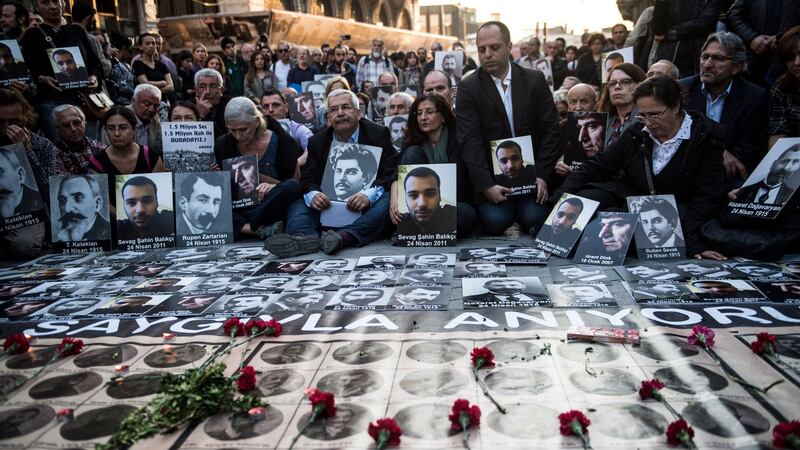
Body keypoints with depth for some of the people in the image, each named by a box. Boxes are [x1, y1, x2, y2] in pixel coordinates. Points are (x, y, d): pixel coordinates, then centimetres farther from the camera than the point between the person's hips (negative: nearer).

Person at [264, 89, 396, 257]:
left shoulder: (379, 134, 2)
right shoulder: (317, 141, 12)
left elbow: (390, 174, -8)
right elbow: (308, 180, 6)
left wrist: (369, 195, -28)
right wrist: (312, 196, -20)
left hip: (366, 205, -3)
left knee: (386, 199, -32)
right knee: (298, 204, -17)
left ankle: (343, 236, -50)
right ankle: (305, 237, -47)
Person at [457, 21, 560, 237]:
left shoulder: (535, 81, 4)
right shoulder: (468, 88, -2)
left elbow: (550, 130, 2)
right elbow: (470, 141, -11)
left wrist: (542, 176, -8)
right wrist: (486, 185, -21)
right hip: (490, 176, -1)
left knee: (534, 219, -18)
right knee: (496, 221, -22)